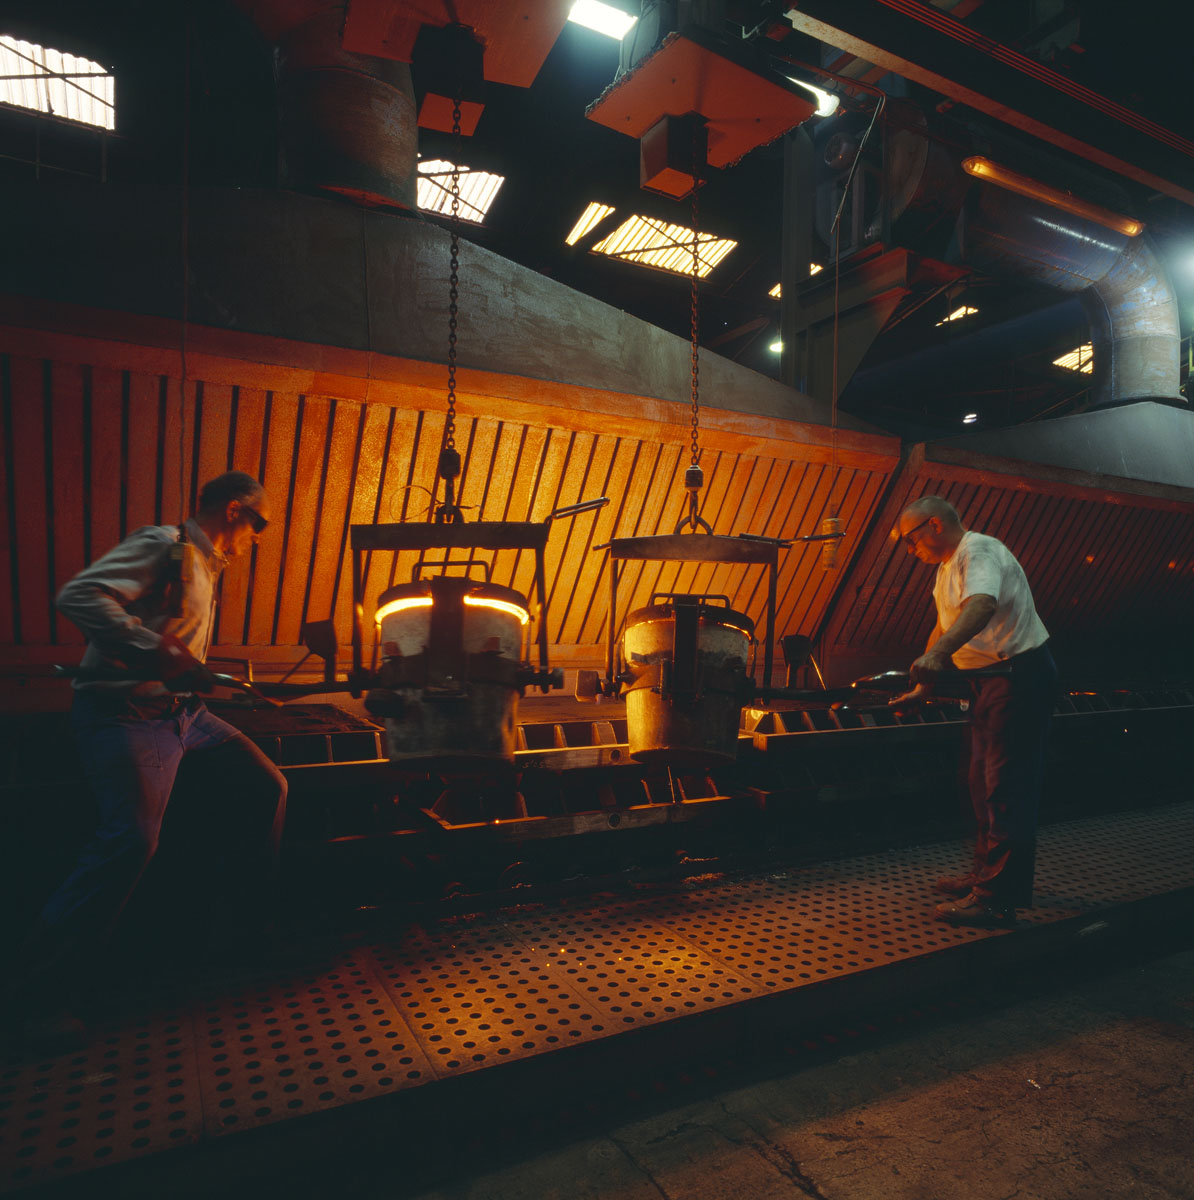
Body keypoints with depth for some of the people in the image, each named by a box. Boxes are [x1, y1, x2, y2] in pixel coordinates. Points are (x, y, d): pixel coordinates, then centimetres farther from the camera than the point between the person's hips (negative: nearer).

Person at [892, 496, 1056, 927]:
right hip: (990, 680, 11)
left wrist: (935, 654, -53)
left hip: (1020, 677, -11)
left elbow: (981, 606, -40)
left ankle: (997, 899, -1)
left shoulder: (981, 552, -19)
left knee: (1007, 787, -7)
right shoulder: (948, 565, 14)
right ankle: (985, 874, 31)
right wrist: (923, 685, 19)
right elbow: (944, 628, 21)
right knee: (984, 782, 18)